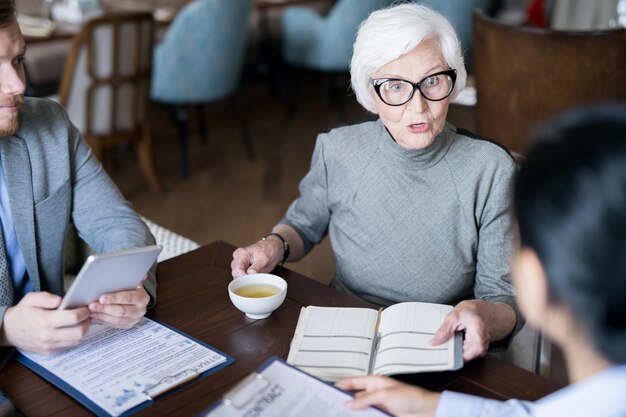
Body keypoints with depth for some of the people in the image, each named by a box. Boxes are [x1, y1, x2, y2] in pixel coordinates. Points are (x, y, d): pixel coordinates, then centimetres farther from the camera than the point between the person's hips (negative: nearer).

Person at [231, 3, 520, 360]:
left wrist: (484, 315, -32)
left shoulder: (491, 170, -13)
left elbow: (506, 299, -9)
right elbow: (303, 224, 14)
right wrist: (276, 244, -9)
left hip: (441, 349, 1)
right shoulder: (337, 151, -7)